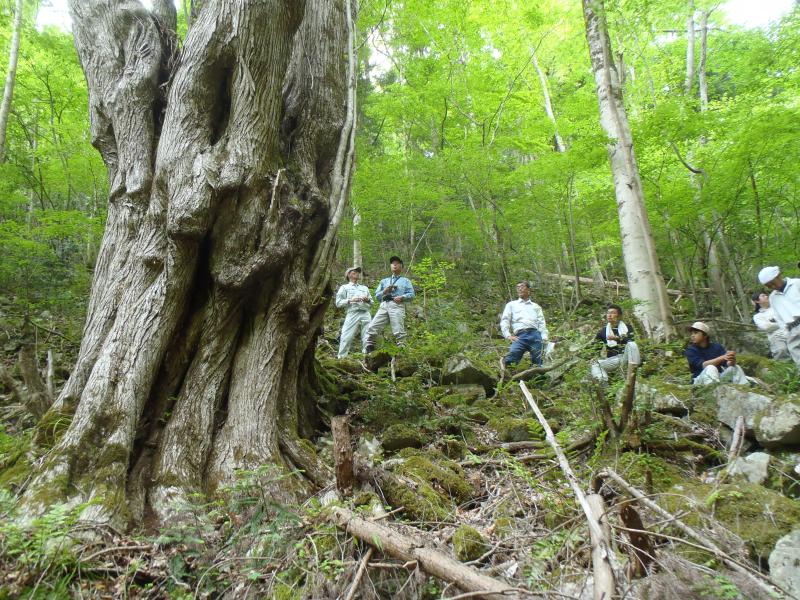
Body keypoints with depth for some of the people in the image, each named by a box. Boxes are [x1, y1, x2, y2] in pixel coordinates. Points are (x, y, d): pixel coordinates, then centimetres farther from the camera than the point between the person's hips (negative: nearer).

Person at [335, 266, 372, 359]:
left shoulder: (365, 288, 30)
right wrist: (350, 300, -8)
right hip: (352, 314, -3)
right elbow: (338, 303, 5)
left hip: (366, 314, 4)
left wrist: (368, 300, 2)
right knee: (346, 338, -12)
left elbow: (372, 302, 24)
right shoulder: (344, 287, 17)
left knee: (367, 339, -3)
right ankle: (341, 358, -8)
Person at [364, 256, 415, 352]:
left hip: (397, 306, -3)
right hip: (384, 306, 3)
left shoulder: (406, 281, 26)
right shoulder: (384, 281, 33)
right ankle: (368, 350, -10)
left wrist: (402, 297, -9)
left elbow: (411, 294, 11)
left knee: (399, 332, -15)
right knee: (372, 328, -12)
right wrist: (384, 291, 3)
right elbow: (377, 296, 24)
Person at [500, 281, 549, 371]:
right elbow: (504, 320, 12)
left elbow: (542, 323, 17)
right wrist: (508, 335, -5)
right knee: (513, 355, -26)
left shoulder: (536, 306, 27)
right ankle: (505, 362, -1)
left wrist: (544, 338, 1)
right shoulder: (511, 305, 23)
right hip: (520, 336, -2)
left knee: (537, 362, -8)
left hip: (535, 334, 2)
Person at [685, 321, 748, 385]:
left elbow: (728, 364, -11)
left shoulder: (717, 347, 2)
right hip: (700, 380, -4)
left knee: (736, 367, -15)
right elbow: (702, 365, -23)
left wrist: (732, 360, -36)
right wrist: (722, 358, -36)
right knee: (711, 368, -32)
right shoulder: (690, 350, -7)